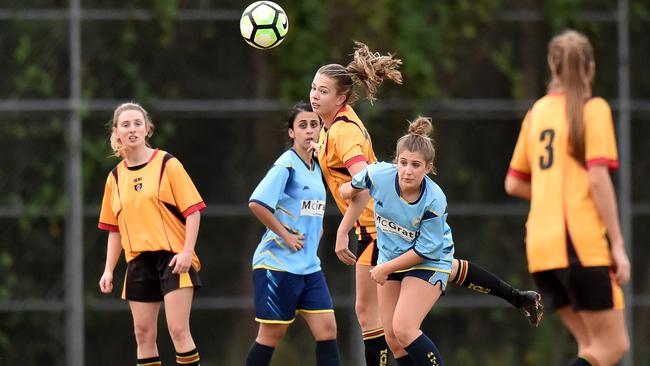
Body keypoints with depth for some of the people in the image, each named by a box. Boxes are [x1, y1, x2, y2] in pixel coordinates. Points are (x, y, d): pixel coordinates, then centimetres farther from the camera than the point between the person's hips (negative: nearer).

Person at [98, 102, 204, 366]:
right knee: (143, 334, 3)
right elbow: (114, 228, 18)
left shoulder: (167, 164, -2)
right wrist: (108, 270, 10)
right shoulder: (116, 177, 11)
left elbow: (192, 211, -5)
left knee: (178, 329, -12)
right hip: (139, 262, 5)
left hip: (172, 257, -5)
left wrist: (187, 252, -15)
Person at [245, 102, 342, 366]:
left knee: (327, 329, -2)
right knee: (272, 334, -1)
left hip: (309, 265, 7)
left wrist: (314, 235, 13)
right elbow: (257, 203, -22)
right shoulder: (287, 164, -12)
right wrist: (285, 235, -17)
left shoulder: (316, 168, 13)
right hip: (278, 263, -7)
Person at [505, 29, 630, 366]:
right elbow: (598, 178, -13)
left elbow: (513, 184, 18)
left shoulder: (538, 111, 15)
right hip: (582, 243, -7)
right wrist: (617, 244, -12)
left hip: (541, 247, 7)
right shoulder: (593, 108, -3)